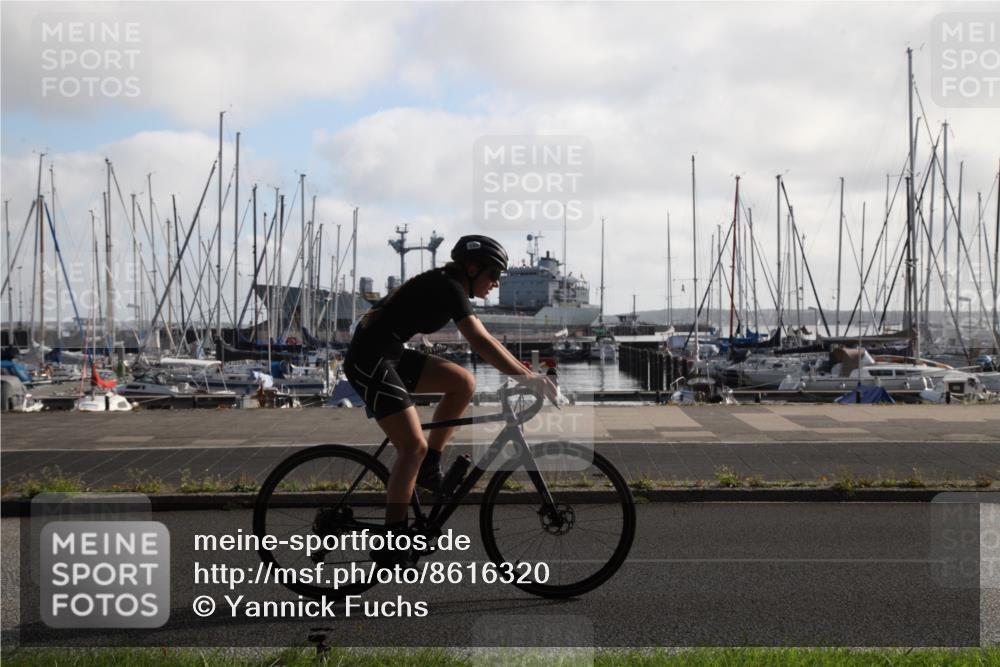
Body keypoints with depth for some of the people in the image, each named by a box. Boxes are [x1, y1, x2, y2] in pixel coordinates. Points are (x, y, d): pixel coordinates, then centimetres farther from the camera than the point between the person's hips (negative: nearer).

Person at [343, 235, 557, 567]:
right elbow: (480, 343, -27)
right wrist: (527, 377, -27)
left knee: (464, 383, 1)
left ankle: (428, 467, 9)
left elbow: (483, 340, 19)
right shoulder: (449, 288, -16)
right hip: (369, 359, -10)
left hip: (390, 355, 10)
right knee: (414, 446, -13)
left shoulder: (450, 286, 14)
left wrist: (526, 370, 13)